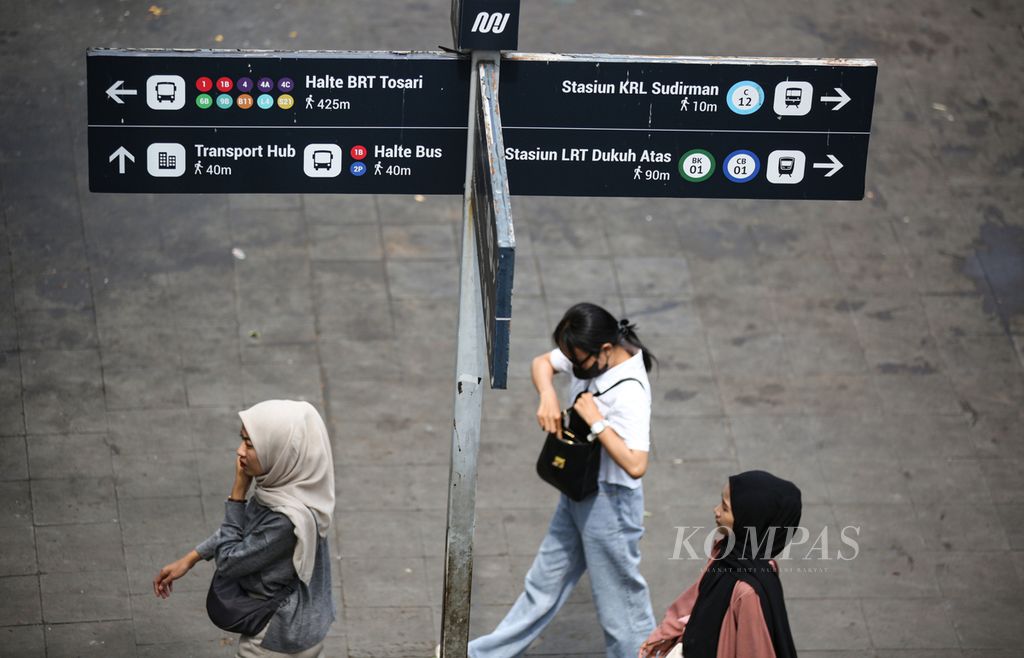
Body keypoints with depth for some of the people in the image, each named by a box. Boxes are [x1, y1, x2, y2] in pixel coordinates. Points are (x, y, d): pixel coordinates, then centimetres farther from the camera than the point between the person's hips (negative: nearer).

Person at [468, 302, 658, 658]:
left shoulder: (629, 393, -32)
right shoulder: (591, 354, -8)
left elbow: (635, 464, -40)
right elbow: (543, 362, 10)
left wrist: (597, 422, -32)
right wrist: (547, 396, -11)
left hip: (609, 501, -9)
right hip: (577, 493, 9)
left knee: (619, 596, 6)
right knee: (545, 581, 22)